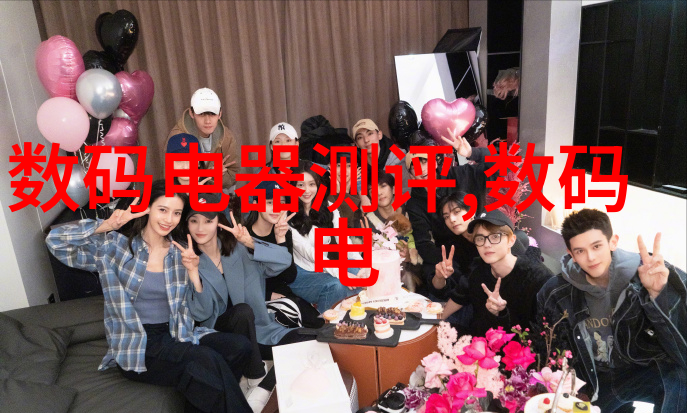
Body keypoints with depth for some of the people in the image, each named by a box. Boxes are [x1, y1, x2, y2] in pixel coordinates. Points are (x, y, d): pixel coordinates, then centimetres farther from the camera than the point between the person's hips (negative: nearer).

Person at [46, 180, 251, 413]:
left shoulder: (180, 253, 7)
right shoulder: (115, 247, -1)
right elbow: (56, 242, -10)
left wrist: (193, 272, -11)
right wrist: (107, 225, -17)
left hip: (176, 336, 5)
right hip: (135, 347, -4)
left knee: (239, 346, -22)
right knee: (208, 362, -30)